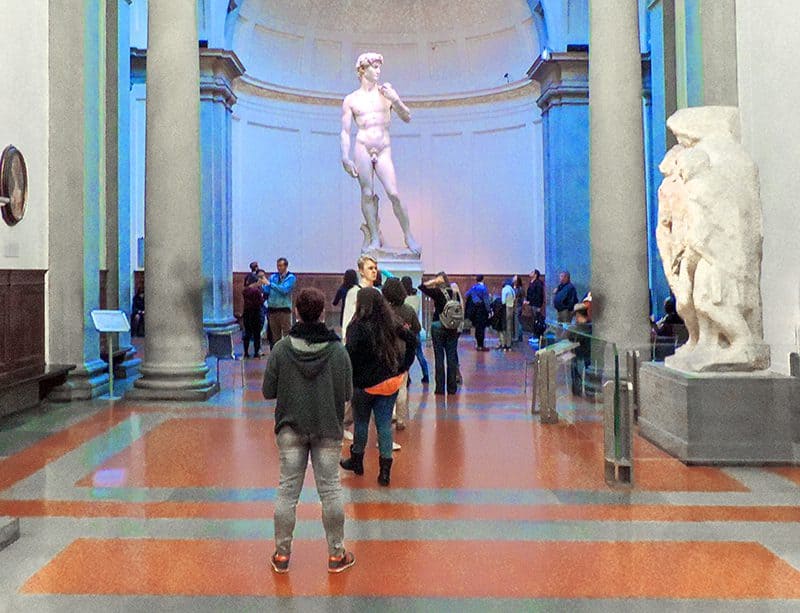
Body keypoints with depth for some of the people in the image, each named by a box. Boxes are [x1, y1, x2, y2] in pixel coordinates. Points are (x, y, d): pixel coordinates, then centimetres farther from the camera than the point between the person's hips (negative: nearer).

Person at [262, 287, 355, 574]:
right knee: (330, 489, 9)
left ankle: (282, 554, 22)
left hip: (291, 429, 1)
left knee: (287, 489, 10)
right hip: (328, 430, 0)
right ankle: (336, 554, 20)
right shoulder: (338, 351, -10)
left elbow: (268, 391, -5)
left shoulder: (281, 348, -10)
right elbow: (348, 393, -4)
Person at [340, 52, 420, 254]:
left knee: (394, 194, -8)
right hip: (362, 148, -1)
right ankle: (375, 238, 5)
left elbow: (407, 118, 12)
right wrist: (345, 158, -2)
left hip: (384, 150, 1)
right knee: (367, 194, -3)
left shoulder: (386, 91, 13)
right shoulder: (351, 99, 9)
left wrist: (396, 100, -5)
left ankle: (408, 236, 3)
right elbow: (345, 131, 7)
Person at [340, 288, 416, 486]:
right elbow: (412, 340, 5)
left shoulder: (357, 326, -15)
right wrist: (403, 366, 8)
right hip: (390, 382, 4)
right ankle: (385, 470, 8)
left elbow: (350, 353, -27)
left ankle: (357, 461, 34)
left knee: (361, 422, 15)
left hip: (365, 383, -4)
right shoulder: (392, 323, 2)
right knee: (385, 424, 8)